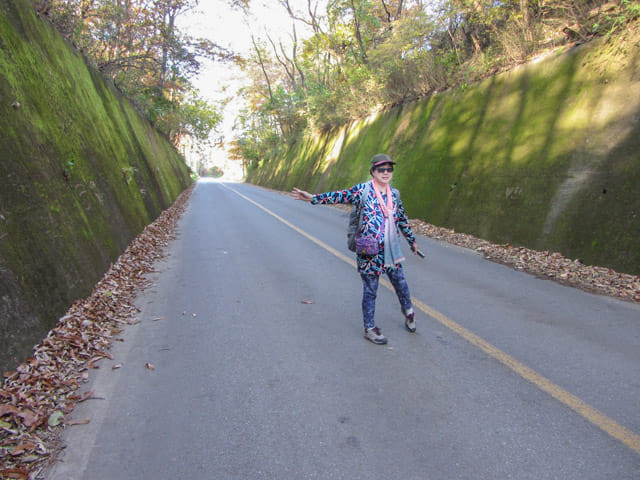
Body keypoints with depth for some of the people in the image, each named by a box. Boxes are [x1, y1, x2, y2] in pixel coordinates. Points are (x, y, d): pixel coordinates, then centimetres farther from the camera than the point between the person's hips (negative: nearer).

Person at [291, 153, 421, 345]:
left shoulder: (394, 194, 7)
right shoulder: (363, 190, -8)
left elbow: (402, 219, 18)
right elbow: (341, 196, -18)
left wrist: (412, 240, 26)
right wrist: (313, 198, -29)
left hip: (391, 250, 5)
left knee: (400, 281, 18)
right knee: (370, 290, 6)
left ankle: (408, 311, 47)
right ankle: (369, 328, 22)